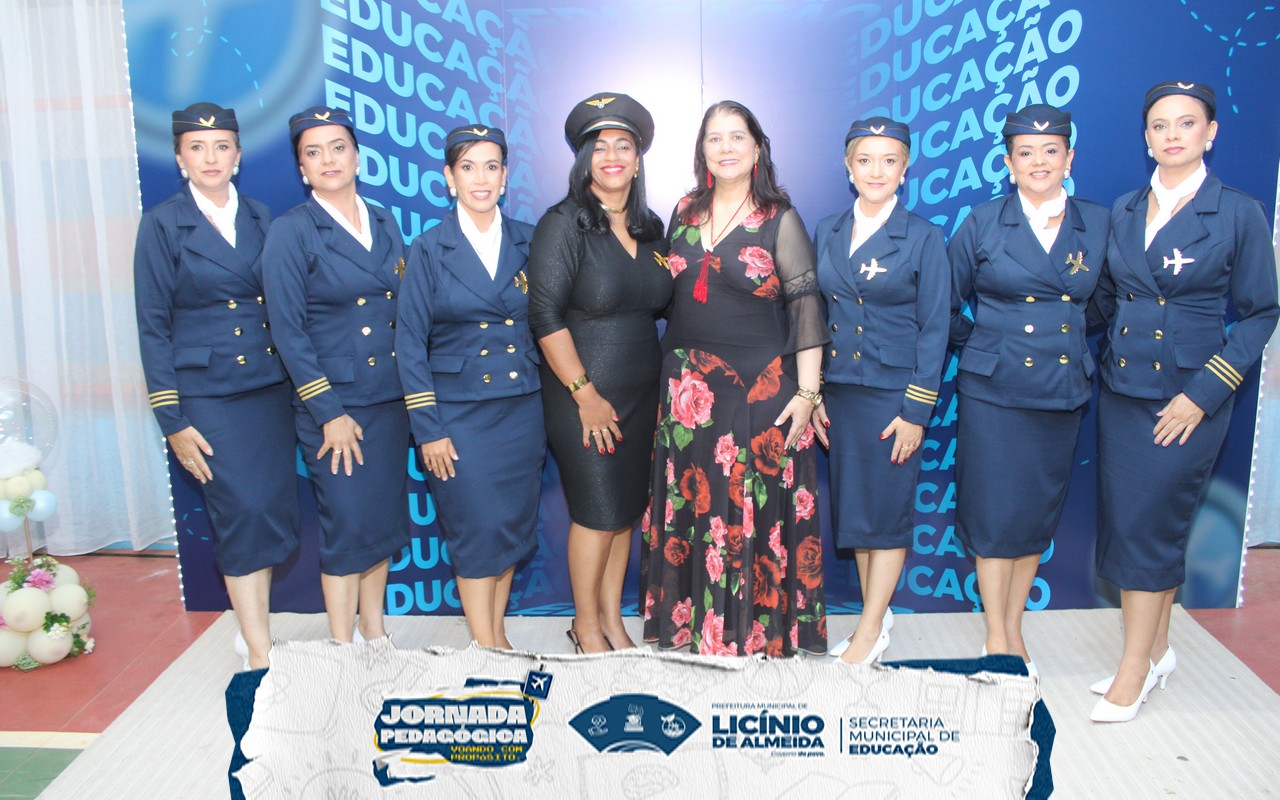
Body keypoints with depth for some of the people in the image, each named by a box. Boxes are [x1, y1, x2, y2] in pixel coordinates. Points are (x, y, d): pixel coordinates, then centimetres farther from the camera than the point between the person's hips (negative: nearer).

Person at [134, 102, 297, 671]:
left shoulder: (261, 218, 10)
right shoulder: (162, 225, -2)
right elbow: (153, 327, -3)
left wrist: (299, 387, 6)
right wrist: (172, 421, -7)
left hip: (271, 386, 4)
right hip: (208, 395, -4)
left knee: (276, 514, 4)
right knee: (244, 514, -7)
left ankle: (252, 625, 23)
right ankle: (260, 653, 4)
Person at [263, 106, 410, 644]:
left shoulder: (384, 225, 10)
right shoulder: (290, 233, -6)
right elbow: (288, 332, -10)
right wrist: (330, 413, -14)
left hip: (391, 398, 5)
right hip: (333, 404, -5)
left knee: (383, 520, 12)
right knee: (347, 526, -1)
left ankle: (375, 633, 28)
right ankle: (343, 650, 15)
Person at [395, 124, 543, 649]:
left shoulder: (527, 243, 6)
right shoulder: (429, 250, -2)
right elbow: (410, 344, -3)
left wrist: (548, 407, 5)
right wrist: (427, 429, -8)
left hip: (522, 409, 3)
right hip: (458, 413, -3)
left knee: (514, 527, 9)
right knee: (476, 531, -1)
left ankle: (497, 634, 26)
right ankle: (485, 647, 14)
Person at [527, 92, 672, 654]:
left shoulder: (650, 228, 9)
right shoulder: (564, 225, -9)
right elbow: (545, 316, -15)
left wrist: (657, 384, 7)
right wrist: (584, 394, -17)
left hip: (640, 395, 6)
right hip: (583, 396, -6)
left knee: (626, 509, 11)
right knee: (598, 512, 0)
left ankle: (612, 619, 27)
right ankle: (585, 626, 19)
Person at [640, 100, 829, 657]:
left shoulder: (779, 221, -3)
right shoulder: (685, 214, 10)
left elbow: (807, 307, -7)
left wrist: (808, 391, -13)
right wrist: (674, 376, 10)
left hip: (760, 386, -4)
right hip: (688, 388, 4)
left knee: (752, 505, 0)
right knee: (690, 503, 8)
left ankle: (755, 633, 15)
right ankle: (691, 626, 23)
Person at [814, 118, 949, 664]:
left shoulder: (924, 238, -5)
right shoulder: (828, 232, 8)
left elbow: (933, 329, -6)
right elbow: (817, 316, 11)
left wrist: (916, 412, -11)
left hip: (893, 392, -5)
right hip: (838, 391, 5)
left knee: (887, 511, 3)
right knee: (851, 506, 11)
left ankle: (870, 631, 14)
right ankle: (877, 614, 26)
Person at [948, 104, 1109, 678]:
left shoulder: (1097, 224, 4)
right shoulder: (983, 223, -2)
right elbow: (947, 303, 6)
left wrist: (1072, 346, 8)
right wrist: (977, 346, 5)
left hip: (1062, 394, 3)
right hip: (993, 393, -2)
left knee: (1038, 516, 10)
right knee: (994, 516, 1)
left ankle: (1014, 632, 24)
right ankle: (996, 640, 14)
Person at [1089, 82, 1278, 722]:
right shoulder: (1123, 211, 7)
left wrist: (1203, 393, -11)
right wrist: (1109, 353, 0)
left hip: (1187, 400, -5)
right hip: (1121, 391, 5)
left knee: (1151, 526, -4)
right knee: (1122, 521, 8)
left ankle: (1135, 668, 9)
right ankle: (1157, 650, 25)